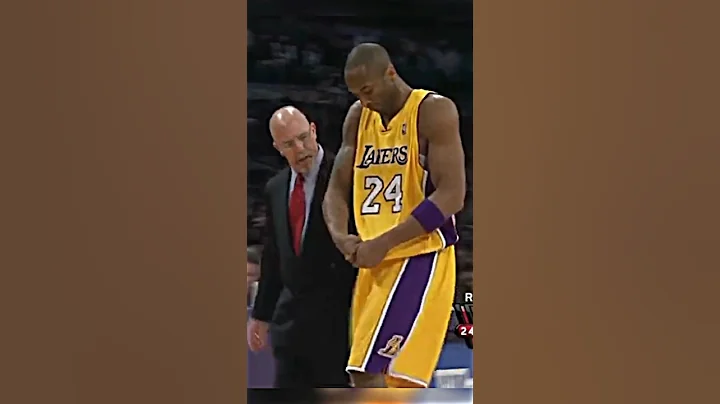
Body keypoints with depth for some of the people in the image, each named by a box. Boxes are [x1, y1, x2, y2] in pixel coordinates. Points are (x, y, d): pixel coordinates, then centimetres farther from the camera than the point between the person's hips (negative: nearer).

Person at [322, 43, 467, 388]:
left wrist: (384, 242, -21)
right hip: (374, 263, 8)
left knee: (368, 376, -18)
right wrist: (340, 235, -10)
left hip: (419, 258, -8)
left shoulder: (434, 111, -11)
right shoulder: (358, 118, 11)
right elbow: (337, 189, 13)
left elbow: (451, 195, -17)